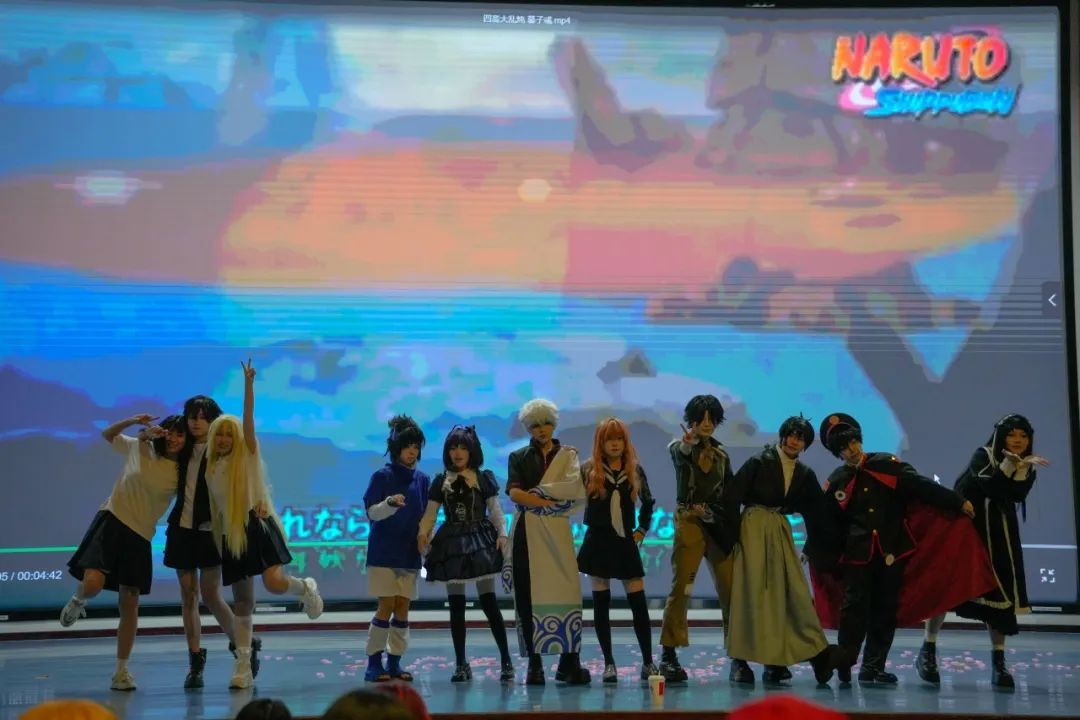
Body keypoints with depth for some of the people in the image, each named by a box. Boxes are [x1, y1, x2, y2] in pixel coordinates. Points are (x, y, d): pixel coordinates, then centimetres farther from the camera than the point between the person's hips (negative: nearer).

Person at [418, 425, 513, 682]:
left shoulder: (484, 478, 5)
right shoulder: (441, 481, 9)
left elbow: (495, 510, 2)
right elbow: (430, 514, 6)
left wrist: (502, 534, -14)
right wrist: (423, 534, -13)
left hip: (480, 540, -2)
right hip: (452, 543, 2)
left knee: (488, 601, -6)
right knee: (456, 605, 2)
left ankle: (506, 660, 0)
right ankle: (461, 664, 7)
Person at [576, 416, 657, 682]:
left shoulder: (635, 471, 6)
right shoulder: (588, 470, -2)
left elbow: (648, 503, 19)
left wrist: (642, 530, 13)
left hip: (626, 543, 1)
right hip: (598, 542, -1)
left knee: (639, 603, -2)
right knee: (601, 603, 3)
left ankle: (648, 662, 5)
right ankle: (609, 663, 10)